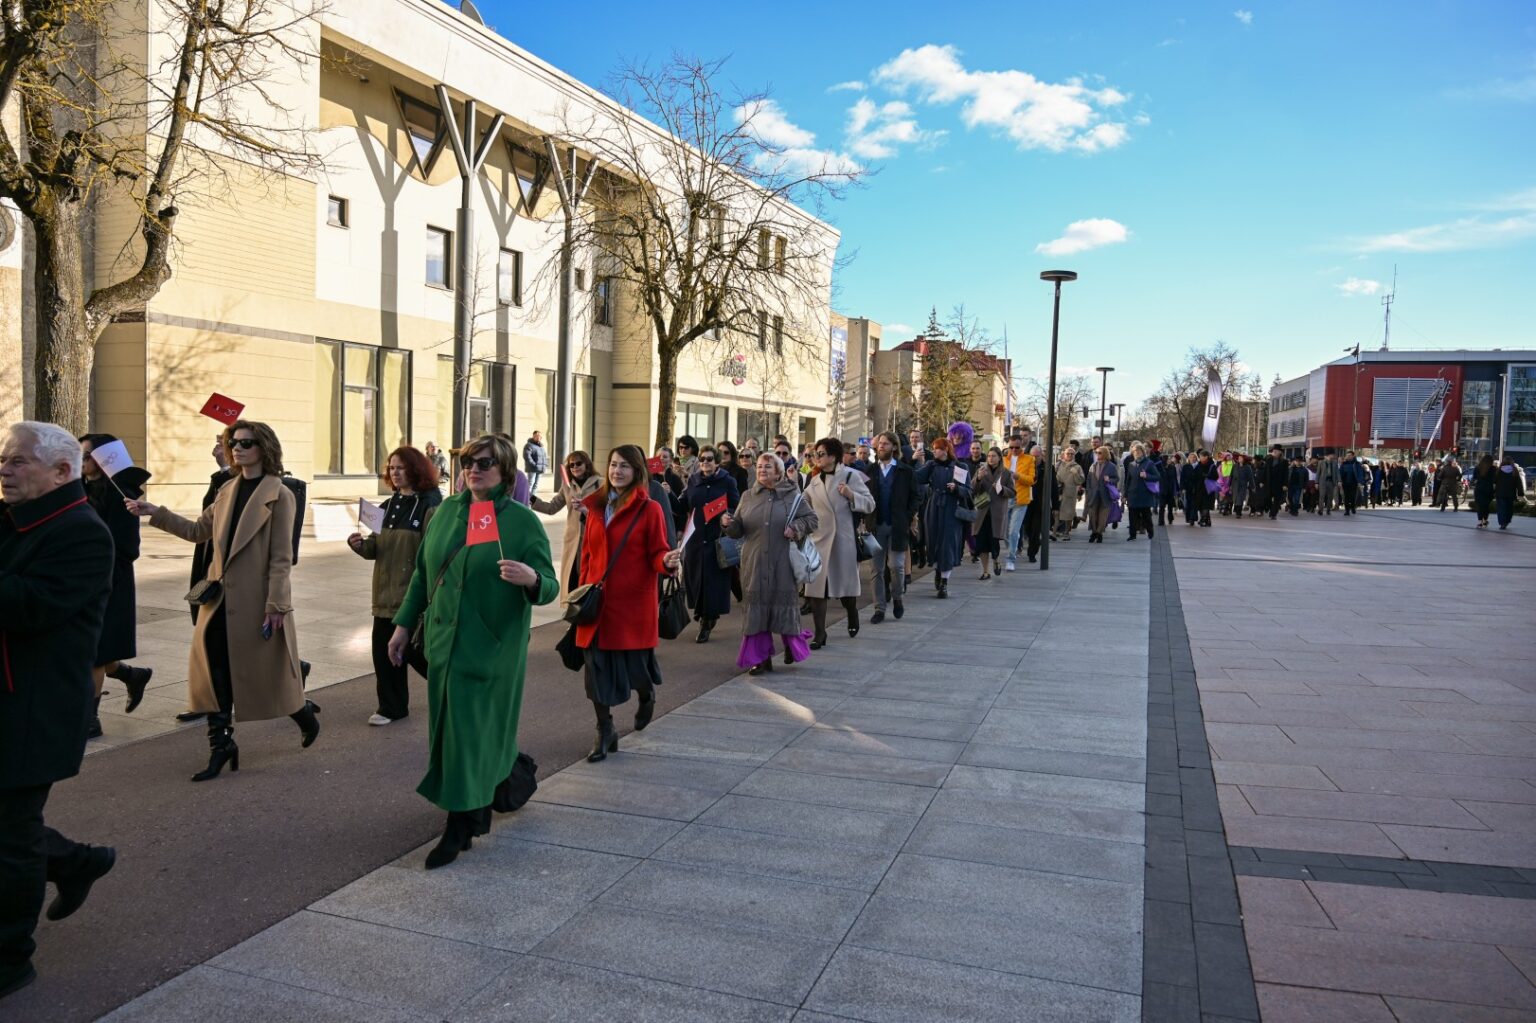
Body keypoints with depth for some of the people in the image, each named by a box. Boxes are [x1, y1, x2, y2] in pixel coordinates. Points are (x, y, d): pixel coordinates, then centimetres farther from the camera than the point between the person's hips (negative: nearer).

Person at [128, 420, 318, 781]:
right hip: (221, 599, 6)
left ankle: (304, 714, 33)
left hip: (257, 601, -6)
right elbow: (198, 531, 17)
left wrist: (276, 606, -16)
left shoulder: (279, 495, -10)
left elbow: (281, 557, -13)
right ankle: (221, 746, 15)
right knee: (214, 672, 4)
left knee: (267, 674, 7)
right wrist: (155, 513, 8)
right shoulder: (227, 490, 10)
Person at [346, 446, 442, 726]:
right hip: (386, 590, 6)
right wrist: (361, 544, -9)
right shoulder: (388, 506, 12)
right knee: (384, 648, 5)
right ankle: (391, 705, 17)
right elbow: (375, 549, 13)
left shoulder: (430, 506, -11)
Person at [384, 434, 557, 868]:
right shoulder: (447, 510, 6)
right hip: (444, 639, 5)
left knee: (469, 732, -2)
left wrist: (532, 579, -34)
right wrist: (404, 623, 13)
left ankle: (460, 826, 10)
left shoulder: (523, 521, -9)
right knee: (482, 726, 14)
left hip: (491, 648, -5)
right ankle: (506, 779, 39)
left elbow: (550, 587, -12)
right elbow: (422, 572, 14)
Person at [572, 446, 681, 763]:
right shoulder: (596, 506, 8)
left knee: (635, 667, 4)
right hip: (598, 602, 4)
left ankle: (647, 696, 41)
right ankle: (605, 734, 20)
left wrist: (668, 561, -28)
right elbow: (587, 554, 12)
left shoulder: (649, 509, -5)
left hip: (634, 603, -4)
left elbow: (657, 554, -6)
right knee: (598, 669, 4)